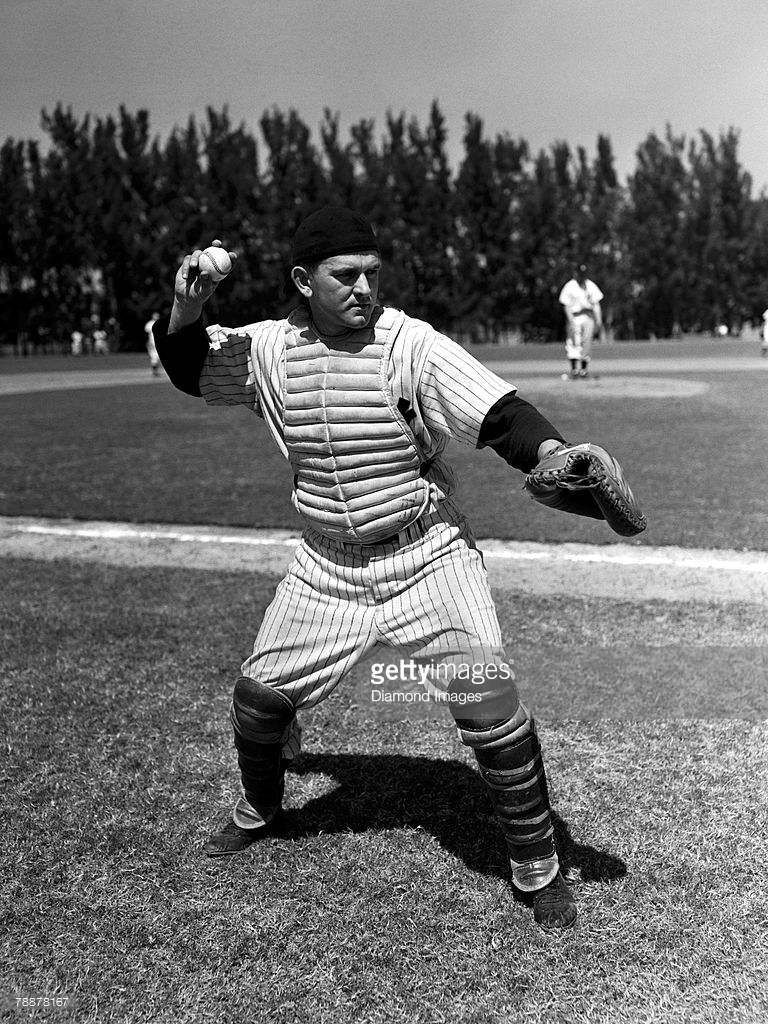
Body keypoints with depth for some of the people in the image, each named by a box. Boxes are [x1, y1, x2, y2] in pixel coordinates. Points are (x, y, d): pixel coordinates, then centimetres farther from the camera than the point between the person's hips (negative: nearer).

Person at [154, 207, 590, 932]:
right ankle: (258, 811, 44)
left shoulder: (413, 346, -17)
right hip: (326, 568, 4)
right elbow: (189, 370, 12)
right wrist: (186, 312, -8)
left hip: (427, 558, -4)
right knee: (258, 694, 11)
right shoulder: (270, 347, -3)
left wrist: (554, 453, -46)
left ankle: (537, 866, 6)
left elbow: (503, 415, -26)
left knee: (489, 699, -17)